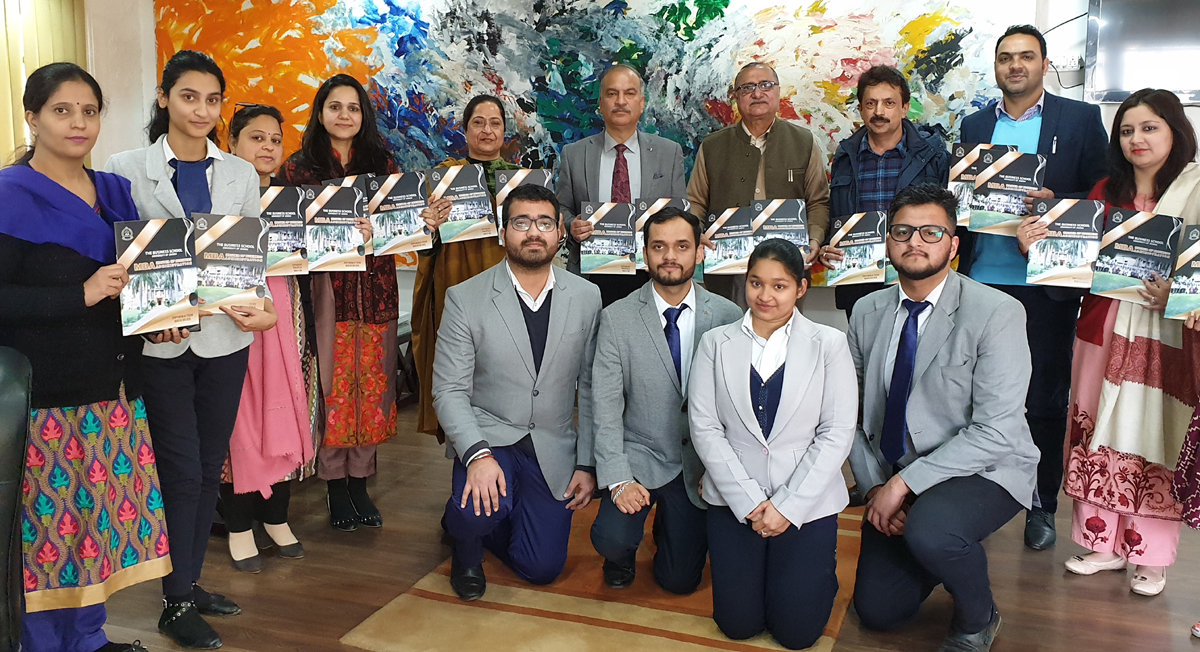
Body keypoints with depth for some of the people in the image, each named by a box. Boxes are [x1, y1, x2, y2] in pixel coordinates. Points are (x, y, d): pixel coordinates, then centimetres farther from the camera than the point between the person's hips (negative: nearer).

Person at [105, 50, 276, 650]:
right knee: (182, 470, -1)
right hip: (160, 341, -3)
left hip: (224, 336, 4)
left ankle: (189, 583, 26)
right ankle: (176, 604, 14)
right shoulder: (126, 169, -1)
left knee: (209, 467, 10)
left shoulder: (240, 174, 9)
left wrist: (257, 307, -11)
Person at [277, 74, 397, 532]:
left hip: (375, 287, 2)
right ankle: (335, 486, 10)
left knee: (372, 381, 3)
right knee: (332, 383, -2)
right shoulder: (298, 167, 5)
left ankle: (360, 481, 14)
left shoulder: (382, 163, 12)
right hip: (325, 285, -2)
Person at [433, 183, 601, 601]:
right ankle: (467, 549, 6)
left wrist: (587, 464, -1)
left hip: (552, 448, 3)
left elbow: (590, 388, 4)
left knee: (542, 568, 1)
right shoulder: (465, 299, -8)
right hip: (487, 437, -2)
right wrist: (477, 455, -26)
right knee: (481, 510, -32)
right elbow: (449, 391, -10)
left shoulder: (586, 298, 0)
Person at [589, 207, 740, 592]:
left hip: (698, 465, 1)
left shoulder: (727, 317, -4)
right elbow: (606, 406, -9)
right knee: (611, 540, -24)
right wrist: (618, 479, -18)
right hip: (640, 456, -1)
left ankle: (670, 528, 36)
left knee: (680, 580, 1)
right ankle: (623, 556, 15)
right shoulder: (616, 319, -7)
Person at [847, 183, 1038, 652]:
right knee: (878, 611, 5)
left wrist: (905, 482, -24)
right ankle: (947, 550, 35)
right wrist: (875, 487, -10)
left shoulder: (997, 313, -17)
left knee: (927, 529, -36)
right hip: (895, 479, 5)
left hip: (983, 472, -5)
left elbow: (995, 431, -22)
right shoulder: (868, 312, 0)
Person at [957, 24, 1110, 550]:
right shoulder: (974, 126, 13)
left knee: (1045, 398, 6)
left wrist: (1054, 203, -17)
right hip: (982, 280, 2)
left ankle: (1042, 506, 20)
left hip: (1046, 286, -2)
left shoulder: (1081, 119, 5)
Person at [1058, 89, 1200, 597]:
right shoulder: (1107, 191, 12)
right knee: (1099, 433, 6)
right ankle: (1105, 543, 18)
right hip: (1106, 328, 4)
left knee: (1153, 439, 0)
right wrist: (1044, 240, -5)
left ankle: (1151, 556, 13)